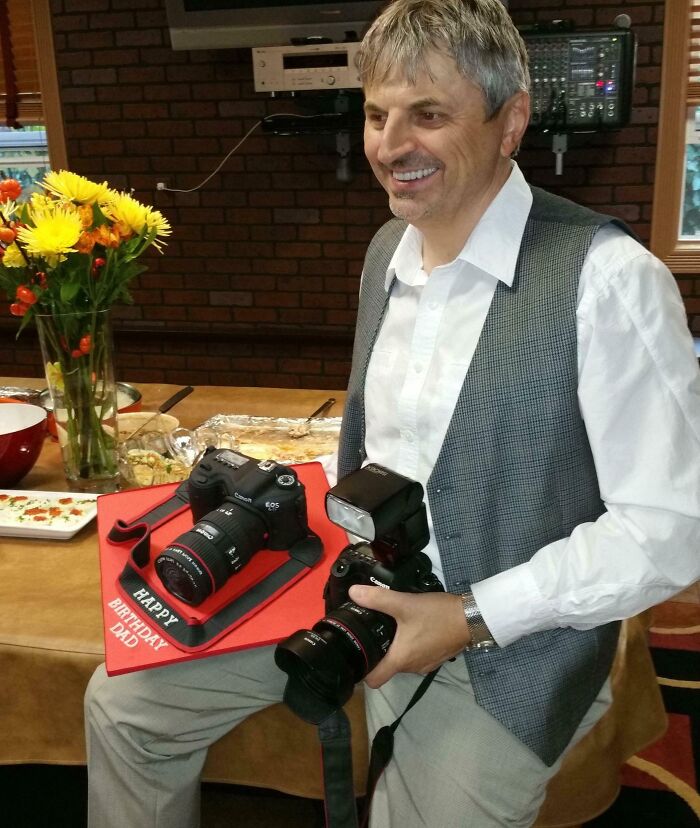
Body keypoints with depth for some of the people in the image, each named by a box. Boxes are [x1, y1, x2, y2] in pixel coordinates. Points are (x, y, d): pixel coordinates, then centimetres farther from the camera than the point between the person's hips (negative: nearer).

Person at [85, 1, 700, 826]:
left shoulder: (607, 278, -21)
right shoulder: (389, 248, 4)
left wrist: (472, 619, -20)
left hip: (502, 648, -5)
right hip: (357, 586, 6)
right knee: (122, 703, 5)